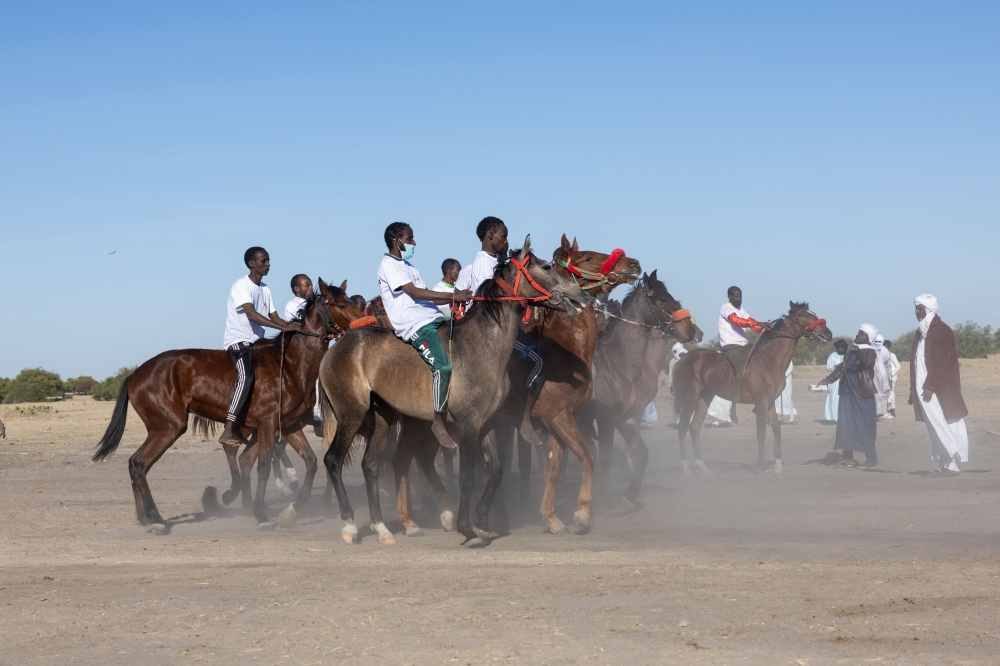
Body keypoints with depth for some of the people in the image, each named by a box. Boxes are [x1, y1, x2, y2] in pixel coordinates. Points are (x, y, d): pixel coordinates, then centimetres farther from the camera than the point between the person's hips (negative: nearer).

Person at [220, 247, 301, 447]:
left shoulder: (265, 290, 13)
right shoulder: (242, 286, -12)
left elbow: (274, 317, 12)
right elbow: (252, 314, -26)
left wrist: (291, 326, -9)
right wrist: (284, 327, -32)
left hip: (256, 342, 9)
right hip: (238, 341, -9)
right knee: (246, 376, -31)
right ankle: (228, 432, -37)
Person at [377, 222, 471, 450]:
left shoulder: (408, 266, 26)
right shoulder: (389, 265, -3)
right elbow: (414, 292, -14)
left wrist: (454, 298, 4)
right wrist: (453, 296, -16)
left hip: (432, 318, 9)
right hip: (415, 324, -9)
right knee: (442, 366, -25)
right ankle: (438, 421, -16)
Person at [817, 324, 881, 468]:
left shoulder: (869, 352, -5)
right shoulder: (851, 352, 17)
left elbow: (867, 362, -27)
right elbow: (841, 369, 23)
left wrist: (859, 353, -43)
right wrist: (827, 380, 16)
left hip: (863, 395, -8)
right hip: (848, 393, 8)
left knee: (865, 427, -5)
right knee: (845, 425, 6)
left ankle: (871, 459, 1)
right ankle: (848, 458, 10)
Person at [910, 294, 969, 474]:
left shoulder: (942, 331, -9)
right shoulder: (920, 333, 16)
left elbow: (940, 361, -16)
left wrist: (930, 386, -20)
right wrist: (913, 389, 12)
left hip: (940, 390, -8)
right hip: (924, 388, 8)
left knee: (942, 426, -9)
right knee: (936, 427, 5)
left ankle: (951, 463, -5)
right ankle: (944, 463, 5)